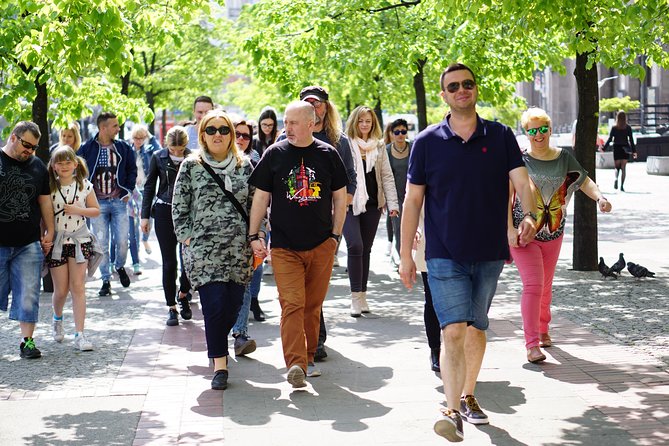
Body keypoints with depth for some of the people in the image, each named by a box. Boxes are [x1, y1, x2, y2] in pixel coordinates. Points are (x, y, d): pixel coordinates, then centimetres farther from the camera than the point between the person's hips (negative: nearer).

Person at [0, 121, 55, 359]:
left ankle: (27, 340, 6)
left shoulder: (38, 166, 11)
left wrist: (49, 231, 12)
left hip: (29, 244, 3)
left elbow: (45, 202, 18)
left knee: (28, 295, 0)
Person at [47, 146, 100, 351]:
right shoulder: (49, 187, -2)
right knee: (61, 290, 4)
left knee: (78, 287, -5)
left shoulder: (84, 185, 1)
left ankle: (79, 334, -3)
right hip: (56, 240, 0)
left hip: (79, 239, 0)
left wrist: (78, 210, -11)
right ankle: (57, 318, 37)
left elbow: (96, 210, 6)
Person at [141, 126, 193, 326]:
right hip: (164, 212, 0)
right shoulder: (158, 157, 0)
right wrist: (145, 215, 4)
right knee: (169, 262, 2)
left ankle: (183, 294, 27)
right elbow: (149, 186, 7)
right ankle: (171, 307, 11)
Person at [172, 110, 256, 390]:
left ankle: (216, 344, 33)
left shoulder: (245, 165, 10)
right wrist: (188, 239, -3)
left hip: (239, 250, 3)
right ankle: (220, 366, -4)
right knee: (215, 305, -12)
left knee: (234, 304, 4)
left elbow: (255, 204, 14)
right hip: (204, 249, -3)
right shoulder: (191, 167, 2)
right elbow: (179, 208, 3)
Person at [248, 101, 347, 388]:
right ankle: (296, 364, -16)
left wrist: (335, 235, 6)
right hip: (284, 246, -1)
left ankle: (308, 357, 23)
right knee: (292, 304, -12)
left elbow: (340, 197, 11)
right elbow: (261, 197, 6)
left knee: (313, 305, 9)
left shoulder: (328, 154, 4)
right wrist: (254, 236, 1)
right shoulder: (275, 154, 2)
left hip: (321, 246, 1)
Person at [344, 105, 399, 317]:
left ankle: (362, 295, 17)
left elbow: (387, 176, 12)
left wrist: (392, 203, 3)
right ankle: (356, 296, -11)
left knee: (366, 249, 9)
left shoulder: (379, 146, 13)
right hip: (349, 203, -4)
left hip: (372, 204, 4)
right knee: (355, 246, -16)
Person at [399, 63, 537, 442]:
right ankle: (453, 411, -15)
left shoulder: (501, 137, 3)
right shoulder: (427, 142, 0)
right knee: (453, 331, -13)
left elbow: (522, 181, -7)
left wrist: (530, 215, -29)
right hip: (445, 255, -2)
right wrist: (405, 254, 1)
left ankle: (468, 396, 32)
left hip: (490, 253, 2)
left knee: (477, 329, 15)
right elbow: (413, 200, 3)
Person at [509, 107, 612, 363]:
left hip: (553, 234, 4)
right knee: (533, 285, -15)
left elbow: (584, 181, 10)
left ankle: (542, 330, 40)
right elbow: (505, 196, -8)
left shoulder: (564, 158, 3)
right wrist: (510, 229, -15)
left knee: (545, 286, 18)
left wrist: (600, 197, -11)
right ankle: (532, 344, -15)